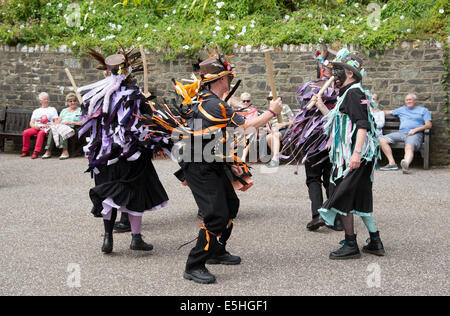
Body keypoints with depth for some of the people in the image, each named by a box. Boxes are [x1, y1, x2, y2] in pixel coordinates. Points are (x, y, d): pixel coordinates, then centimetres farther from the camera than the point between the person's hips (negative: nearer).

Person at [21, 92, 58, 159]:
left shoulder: (52, 109, 18)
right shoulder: (36, 111, 25)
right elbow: (31, 123, 14)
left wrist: (50, 126, -14)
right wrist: (34, 126, -10)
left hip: (46, 129, -3)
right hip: (37, 128, 3)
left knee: (41, 133, -38)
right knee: (26, 132, -25)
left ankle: (36, 152, -43)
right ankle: (25, 151, -14)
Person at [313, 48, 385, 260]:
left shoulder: (355, 93, -12)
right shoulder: (347, 94, 20)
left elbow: (363, 125, -21)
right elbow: (339, 122, 25)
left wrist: (356, 153, -28)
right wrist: (321, 107, 24)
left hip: (354, 157, -10)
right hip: (346, 155, 10)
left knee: (342, 199, -5)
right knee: (359, 199, 14)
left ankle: (351, 246, 2)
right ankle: (375, 242, 21)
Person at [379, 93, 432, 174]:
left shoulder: (424, 110, 16)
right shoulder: (402, 109, 30)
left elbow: (429, 125, 3)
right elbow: (388, 112, 40)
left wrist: (415, 129, -11)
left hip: (415, 134, -5)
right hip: (401, 133, 5)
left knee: (409, 147, -38)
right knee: (382, 140, -17)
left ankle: (406, 164, -69)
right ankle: (392, 163, -25)